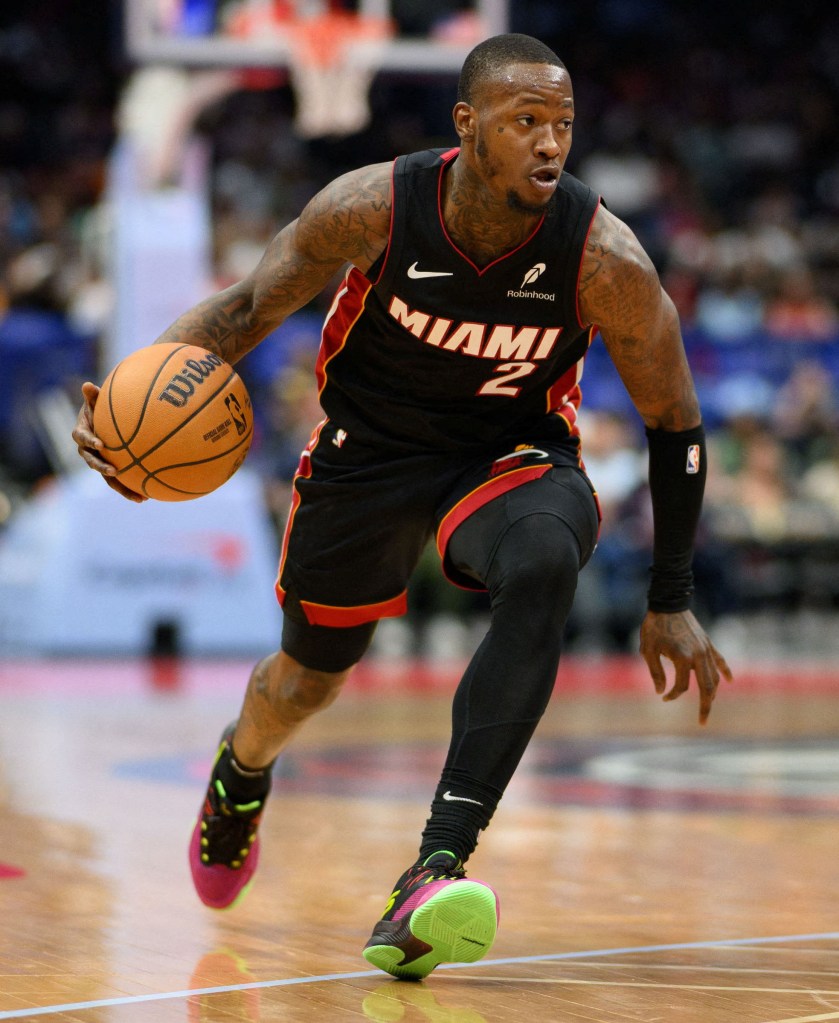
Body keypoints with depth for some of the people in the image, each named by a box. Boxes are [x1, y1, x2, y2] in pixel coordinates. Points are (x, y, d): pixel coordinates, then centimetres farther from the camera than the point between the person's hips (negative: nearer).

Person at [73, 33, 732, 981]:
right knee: (311, 671, 16)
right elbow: (248, 305, -8)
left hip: (514, 453, -1)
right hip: (369, 448, 1)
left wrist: (670, 601, -9)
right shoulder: (372, 208, -25)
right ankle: (239, 773, 57)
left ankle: (435, 868, -40)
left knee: (541, 568, -36)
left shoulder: (604, 258, -26)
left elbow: (674, 421, -12)